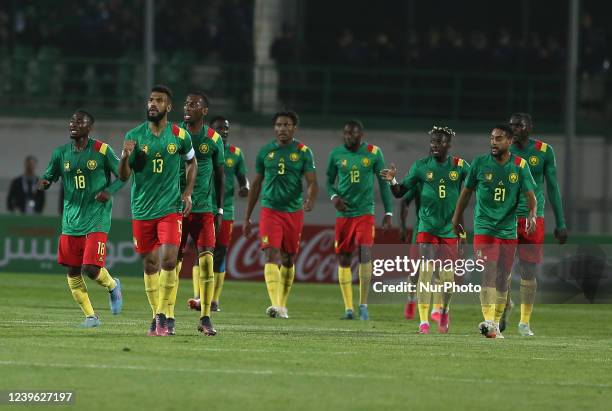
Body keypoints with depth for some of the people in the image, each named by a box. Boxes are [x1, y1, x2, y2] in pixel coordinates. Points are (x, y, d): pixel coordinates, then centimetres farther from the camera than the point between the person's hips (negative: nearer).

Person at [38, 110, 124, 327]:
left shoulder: (102, 150, -5)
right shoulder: (61, 153, 6)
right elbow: (49, 176, 14)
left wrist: (110, 191, -15)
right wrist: (44, 182, -10)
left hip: (96, 219, -5)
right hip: (71, 219, 5)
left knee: (90, 269, -15)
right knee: (73, 271, 5)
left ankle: (112, 285, 19)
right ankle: (90, 316, 19)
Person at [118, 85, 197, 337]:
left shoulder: (180, 136, -2)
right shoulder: (134, 136, -1)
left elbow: (192, 162, 17)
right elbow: (123, 176, 1)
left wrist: (188, 193, 6)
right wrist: (125, 157, -20)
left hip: (170, 208, -2)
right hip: (142, 210, 2)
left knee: (168, 260, -16)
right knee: (150, 264, 8)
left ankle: (162, 316, -7)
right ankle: (156, 315, 21)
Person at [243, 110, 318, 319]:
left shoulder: (303, 152, 1)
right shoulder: (265, 151, 6)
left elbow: (312, 182, -6)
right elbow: (256, 185, 13)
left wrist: (310, 199, -29)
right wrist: (247, 217, 13)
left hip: (294, 212, 0)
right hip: (270, 210, 0)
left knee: (288, 260, 10)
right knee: (272, 255, -15)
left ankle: (282, 305, 24)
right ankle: (275, 305, -25)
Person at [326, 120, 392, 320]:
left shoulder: (373, 153, -1)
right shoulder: (336, 154, 3)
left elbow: (383, 183, 5)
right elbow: (329, 182, 13)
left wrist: (388, 212, 3)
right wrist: (334, 196, -9)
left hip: (365, 212, -2)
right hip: (343, 213, 2)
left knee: (365, 254, -17)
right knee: (343, 259, 2)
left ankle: (363, 304, -7)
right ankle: (348, 308, 11)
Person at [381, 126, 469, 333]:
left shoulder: (460, 166, 0)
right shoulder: (421, 166, 0)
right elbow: (400, 192, 3)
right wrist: (392, 181, -18)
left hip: (450, 230, 1)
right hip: (427, 228, -1)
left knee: (447, 276, 5)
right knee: (426, 271, -13)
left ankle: (444, 312, 33)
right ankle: (423, 321, -11)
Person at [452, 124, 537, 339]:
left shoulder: (519, 166, 1)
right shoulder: (480, 163, 0)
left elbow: (530, 194, -1)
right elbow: (466, 192, 11)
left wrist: (532, 214, -21)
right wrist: (457, 219, 17)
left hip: (508, 230, 2)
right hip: (484, 226, -2)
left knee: (502, 278, 8)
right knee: (488, 271, -18)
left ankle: (496, 324, 19)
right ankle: (488, 320, -27)